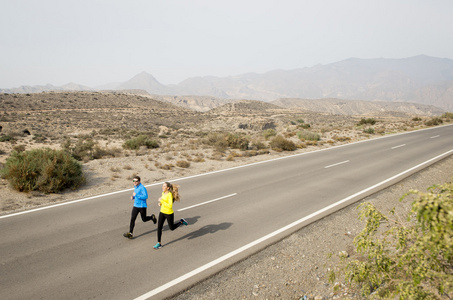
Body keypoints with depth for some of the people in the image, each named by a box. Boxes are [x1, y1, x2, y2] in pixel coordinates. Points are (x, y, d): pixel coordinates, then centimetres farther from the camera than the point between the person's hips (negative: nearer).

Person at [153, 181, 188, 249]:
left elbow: (170, 206, -31)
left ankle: (181, 222, 36)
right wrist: (160, 203, 1)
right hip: (162, 212, 7)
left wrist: (162, 201, -27)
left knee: (172, 228, 11)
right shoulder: (163, 193, 1)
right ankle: (159, 244, 9)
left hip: (169, 214, -7)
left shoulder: (170, 195, -23)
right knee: (159, 227, -1)